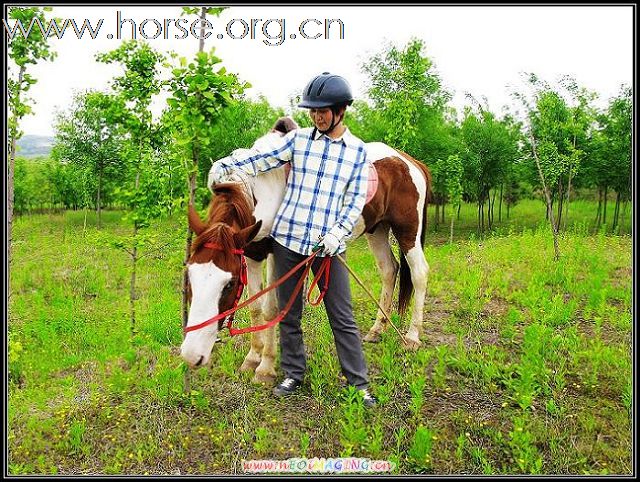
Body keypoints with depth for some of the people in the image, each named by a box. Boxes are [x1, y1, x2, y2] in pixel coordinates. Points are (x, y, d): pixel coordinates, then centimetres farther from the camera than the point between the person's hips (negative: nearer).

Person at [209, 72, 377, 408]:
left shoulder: (357, 150, 3)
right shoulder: (299, 139, 5)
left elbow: (356, 199, 0)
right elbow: (262, 160, 5)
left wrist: (337, 233, -13)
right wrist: (226, 165, -6)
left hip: (328, 245, -2)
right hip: (287, 238, 2)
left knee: (342, 318, 2)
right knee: (289, 313, 12)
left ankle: (358, 383, 15)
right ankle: (293, 374, 29)